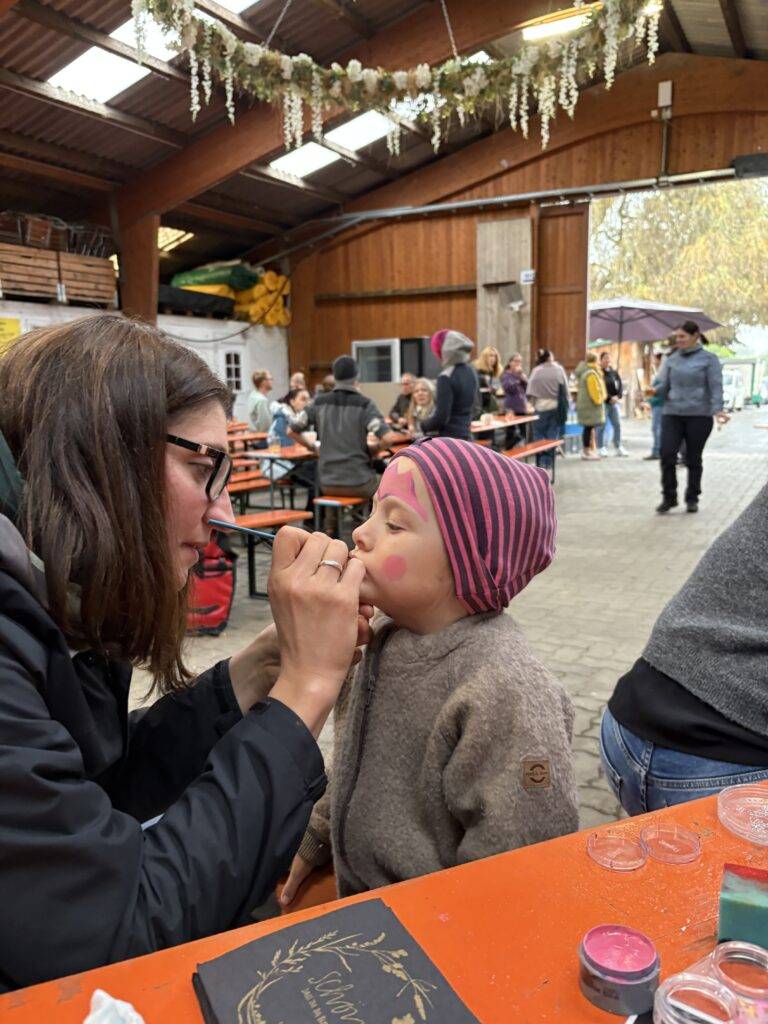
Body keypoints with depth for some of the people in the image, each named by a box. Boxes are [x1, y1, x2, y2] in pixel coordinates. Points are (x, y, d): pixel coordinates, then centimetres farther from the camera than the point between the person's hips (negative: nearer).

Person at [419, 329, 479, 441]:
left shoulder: (446, 377, -19)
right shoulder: (471, 372, 8)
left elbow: (441, 418, -20)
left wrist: (423, 425, -3)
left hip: (448, 439, -9)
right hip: (466, 435, 9)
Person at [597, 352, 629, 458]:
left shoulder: (614, 372, 14)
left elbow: (620, 386, 10)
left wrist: (618, 396, -8)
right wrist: (609, 398, -16)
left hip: (614, 402, 6)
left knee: (617, 425, 6)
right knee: (602, 426, -4)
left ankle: (618, 447, 14)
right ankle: (602, 448, 2)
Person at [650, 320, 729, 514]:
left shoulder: (709, 358, 1)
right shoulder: (672, 359, 11)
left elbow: (716, 386, -6)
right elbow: (664, 385, 9)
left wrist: (717, 410, -21)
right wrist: (655, 390, -14)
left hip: (699, 416, -2)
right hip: (672, 414, 3)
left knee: (693, 459, 5)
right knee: (667, 455, -9)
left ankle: (692, 499, 19)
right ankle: (669, 498, 4)